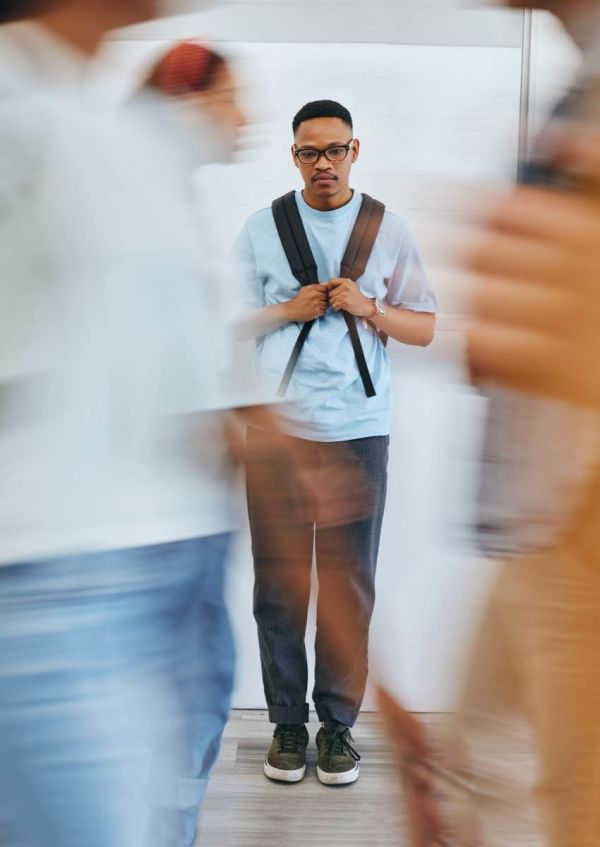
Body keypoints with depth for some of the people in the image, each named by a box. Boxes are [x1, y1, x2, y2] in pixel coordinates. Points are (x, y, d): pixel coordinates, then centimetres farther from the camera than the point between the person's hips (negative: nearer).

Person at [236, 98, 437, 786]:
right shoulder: (261, 229, 7)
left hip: (359, 431, 0)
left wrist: (368, 308, -9)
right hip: (277, 429, 0)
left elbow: (425, 329, 8)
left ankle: (339, 723, 19)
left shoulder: (389, 231, 7)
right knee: (278, 582, 4)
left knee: (350, 586, 5)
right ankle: (287, 722, 18)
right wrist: (289, 310, -9)